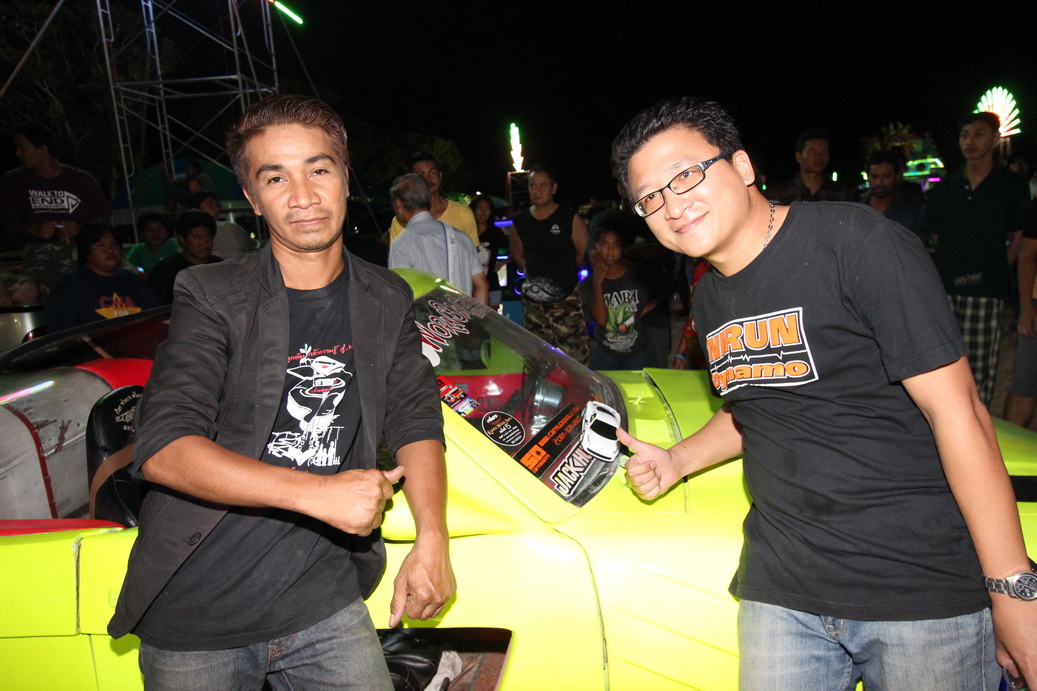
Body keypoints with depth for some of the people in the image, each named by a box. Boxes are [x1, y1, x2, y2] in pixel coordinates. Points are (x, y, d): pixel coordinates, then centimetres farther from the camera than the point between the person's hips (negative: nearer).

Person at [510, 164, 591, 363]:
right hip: (533, 300, 4)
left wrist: (562, 270, 9)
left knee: (576, 357, -10)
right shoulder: (520, 221, 7)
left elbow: (584, 254, 0)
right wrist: (535, 274, 8)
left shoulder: (570, 218, -6)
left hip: (567, 299, -4)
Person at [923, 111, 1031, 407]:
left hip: (985, 290, -3)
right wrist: (949, 271, 9)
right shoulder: (945, 188, 13)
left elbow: (1018, 239, 6)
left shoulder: (1012, 186, 5)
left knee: (980, 367, -2)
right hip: (944, 288, 3)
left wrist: (994, 270, 0)